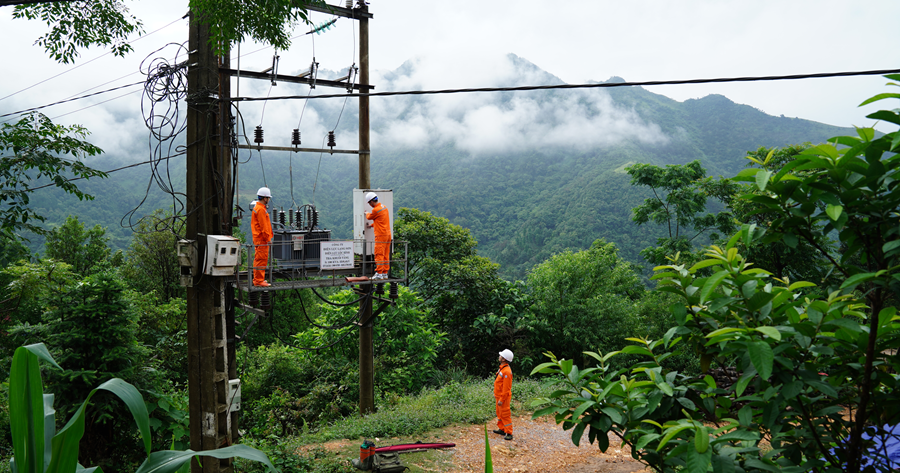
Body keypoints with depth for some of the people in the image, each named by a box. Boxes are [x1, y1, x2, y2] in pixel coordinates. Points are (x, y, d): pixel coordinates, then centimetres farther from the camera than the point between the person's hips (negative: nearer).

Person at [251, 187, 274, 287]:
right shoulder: (261, 209, -18)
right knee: (261, 259, -8)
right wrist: (268, 238, -16)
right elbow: (263, 226, -20)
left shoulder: (257, 207, 16)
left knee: (258, 259, 16)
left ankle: (257, 279, 23)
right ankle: (259, 280, -6)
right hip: (262, 239, -11)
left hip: (258, 238, 11)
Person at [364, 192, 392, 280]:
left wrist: (367, 213, 25)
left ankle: (379, 273, -7)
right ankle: (385, 273, 13)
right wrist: (371, 225, 29)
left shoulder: (376, 210, -16)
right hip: (388, 234, 9)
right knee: (386, 255, 9)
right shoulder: (384, 207, 12)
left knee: (379, 254, -6)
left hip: (381, 235, -9)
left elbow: (369, 217, 3)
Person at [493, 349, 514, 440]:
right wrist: (495, 393, 19)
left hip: (504, 397, -10)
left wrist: (501, 400, -22)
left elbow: (506, 388, -24)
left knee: (505, 415, -5)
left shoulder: (507, 371, -24)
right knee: (499, 413, 20)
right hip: (499, 396, 10)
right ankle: (501, 429, 31)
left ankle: (509, 433, 1)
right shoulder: (502, 368, 7)